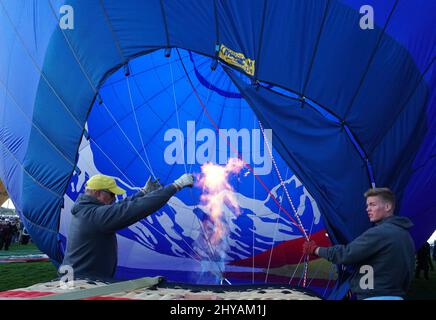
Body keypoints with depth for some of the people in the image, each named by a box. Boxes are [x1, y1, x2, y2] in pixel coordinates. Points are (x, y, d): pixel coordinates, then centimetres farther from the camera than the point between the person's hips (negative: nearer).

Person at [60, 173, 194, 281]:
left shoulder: (84, 209, 6)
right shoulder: (96, 214, -24)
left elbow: (119, 208, 17)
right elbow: (136, 208, -30)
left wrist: (144, 192, 20)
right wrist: (176, 185, -27)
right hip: (86, 282, -10)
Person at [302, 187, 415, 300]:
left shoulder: (379, 232, -17)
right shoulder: (406, 236, 14)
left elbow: (345, 253, -17)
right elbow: (408, 272, 18)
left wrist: (314, 249, -5)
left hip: (375, 297, -10)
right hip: (396, 296, 10)